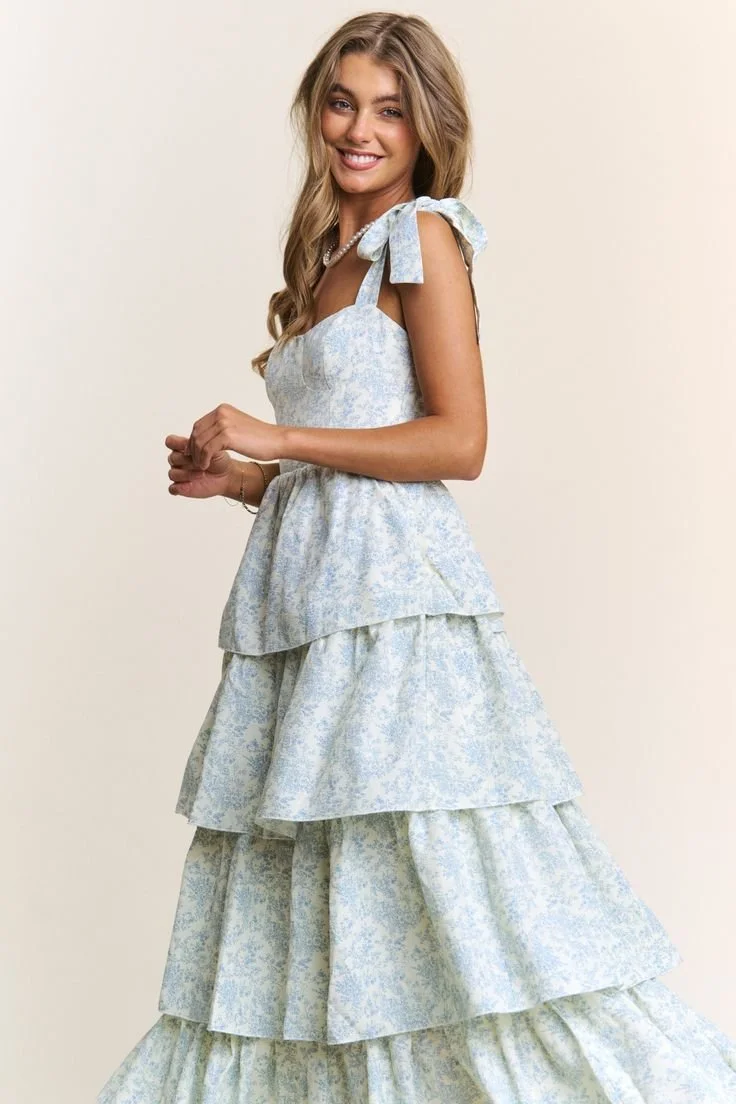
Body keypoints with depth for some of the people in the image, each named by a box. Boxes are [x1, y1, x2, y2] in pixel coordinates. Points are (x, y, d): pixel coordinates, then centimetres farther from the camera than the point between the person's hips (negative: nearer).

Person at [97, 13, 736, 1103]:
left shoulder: (422, 235, -3)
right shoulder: (329, 263, 21)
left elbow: (460, 442, -12)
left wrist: (280, 438, -10)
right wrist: (234, 476, 9)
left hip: (394, 596, -8)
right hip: (302, 594, 8)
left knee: (437, 868, -11)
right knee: (295, 894, 9)